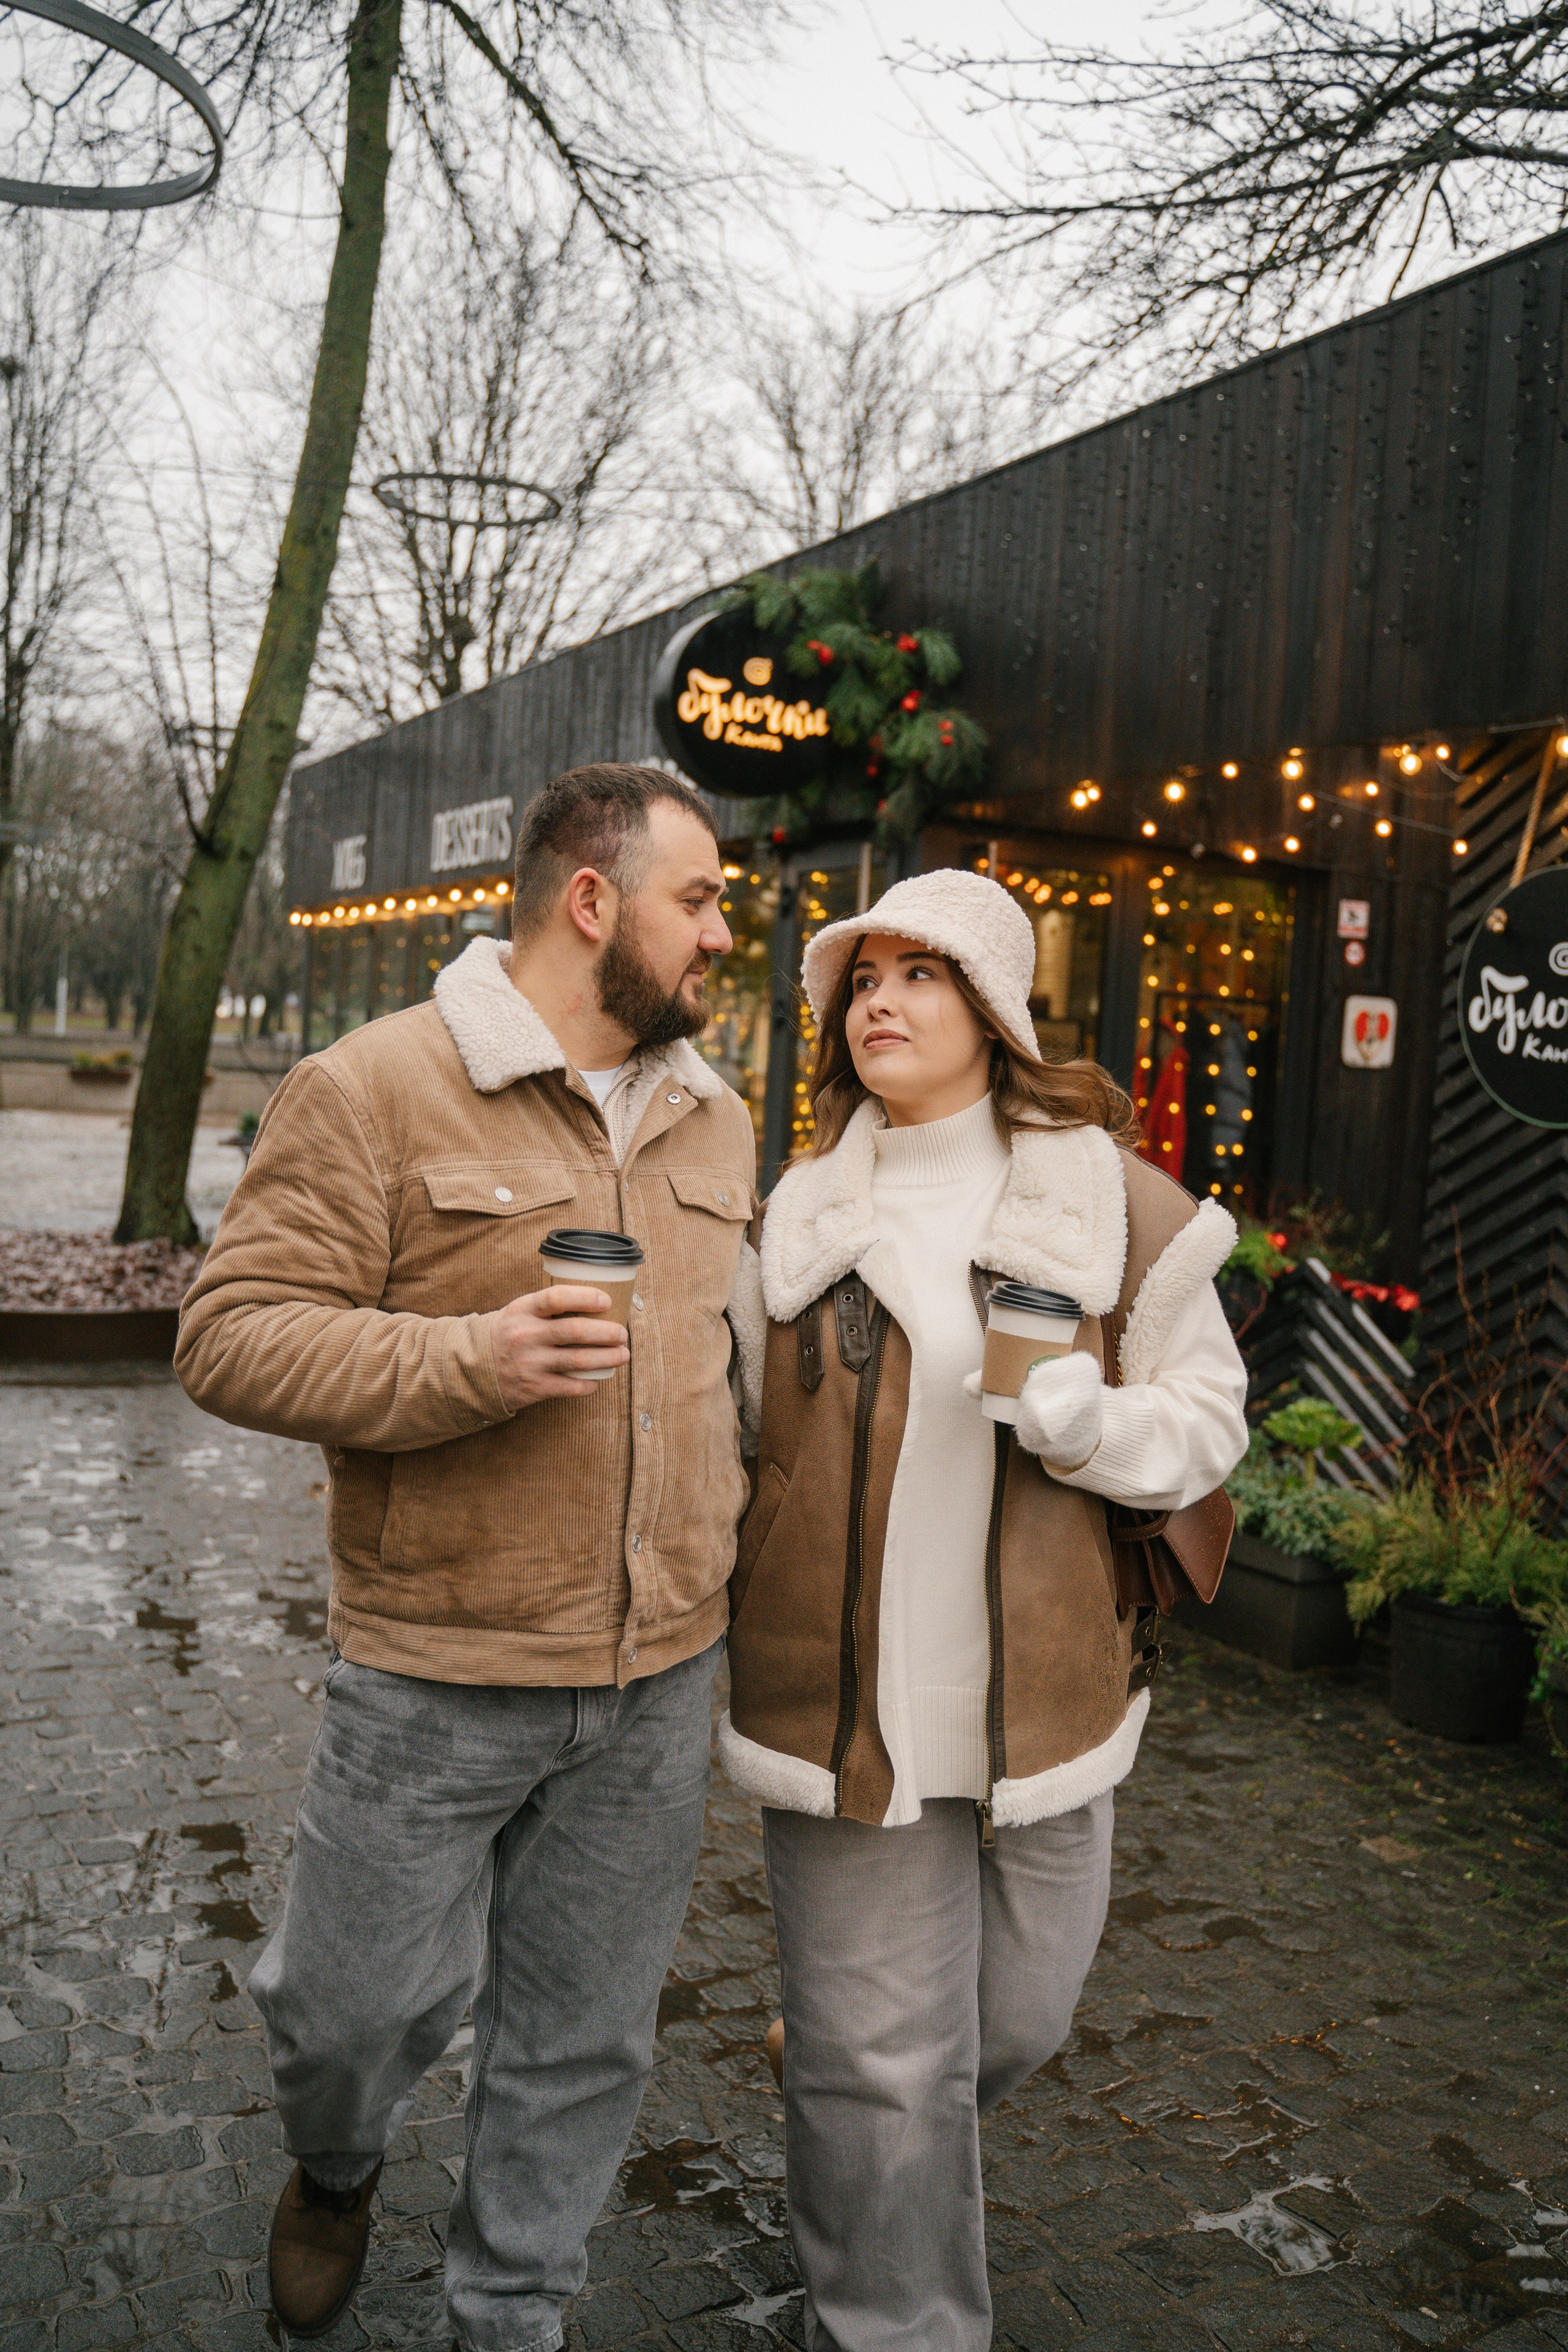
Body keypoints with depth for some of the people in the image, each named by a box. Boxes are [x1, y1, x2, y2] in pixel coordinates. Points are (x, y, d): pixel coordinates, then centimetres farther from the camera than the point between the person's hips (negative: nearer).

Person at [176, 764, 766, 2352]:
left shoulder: (716, 1120, 9)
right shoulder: (375, 1088, -11)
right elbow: (230, 1336, -14)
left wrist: (728, 1555, 17)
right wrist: (472, 1359, -26)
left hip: (659, 1682, 5)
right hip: (435, 1679, -5)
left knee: (583, 2040, 16)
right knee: (360, 2000, 12)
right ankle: (335, 2168, 48)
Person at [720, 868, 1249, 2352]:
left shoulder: (1113, 1203, -3)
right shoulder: (799, 1213, 2)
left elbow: (1206, 1422, 1)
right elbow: (729, 1423, 12)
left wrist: (1087, 1414, -20)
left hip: (1040, 1697, 1)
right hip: (841, 1697, 0)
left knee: (1016, 2020, 19)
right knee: (882, 2063, 6)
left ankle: (835, 2083, 51)